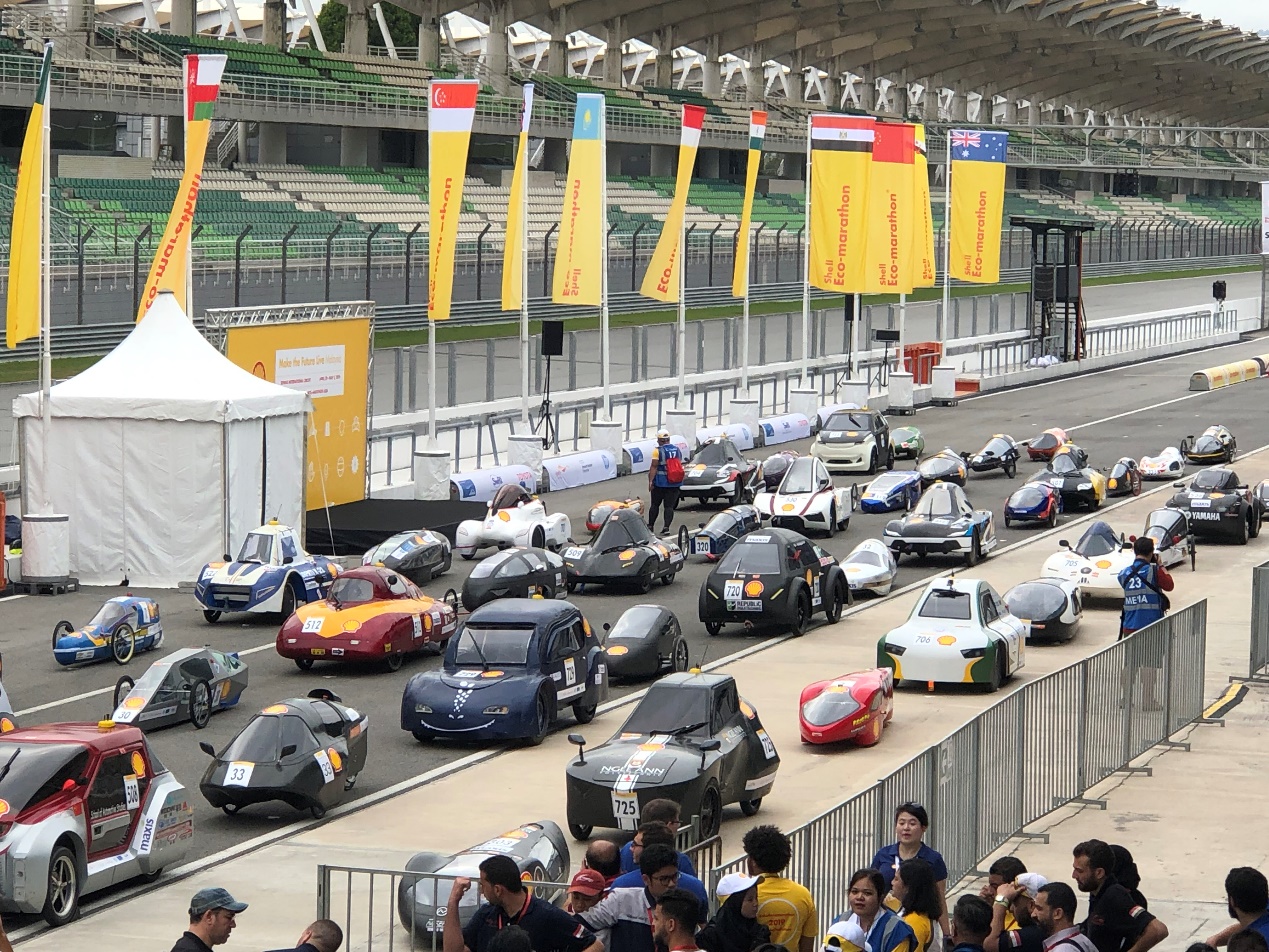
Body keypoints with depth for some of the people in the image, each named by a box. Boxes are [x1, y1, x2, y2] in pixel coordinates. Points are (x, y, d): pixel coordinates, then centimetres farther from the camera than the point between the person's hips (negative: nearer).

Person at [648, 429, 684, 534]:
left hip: (660, 482, -4)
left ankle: (650, 526, 15)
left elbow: (654, 467, -15)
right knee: (669, 506, 3)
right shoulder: (677, 450, 7)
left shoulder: (658, 451, -11)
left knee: (655, 505, 10)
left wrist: (650, 481, -14)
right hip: (675, 483, 4)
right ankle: (666, 527, -8)